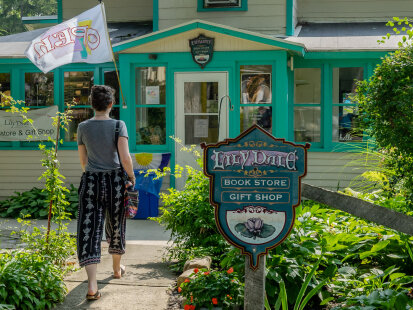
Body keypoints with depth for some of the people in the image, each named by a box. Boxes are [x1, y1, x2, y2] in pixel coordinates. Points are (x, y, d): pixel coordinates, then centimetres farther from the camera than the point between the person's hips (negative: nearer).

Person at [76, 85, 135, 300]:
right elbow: (125, 158, -16)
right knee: (116, 226, 20)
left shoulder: (83, 127, 1)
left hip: (90, 181, 1)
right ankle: (117, 269, 41)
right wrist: (132, 177, 1)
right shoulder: (118, 125, -7)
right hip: (115, 180, -1)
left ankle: (92, 285, -16)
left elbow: (83, 161, 9)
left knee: (89, 229, -3)